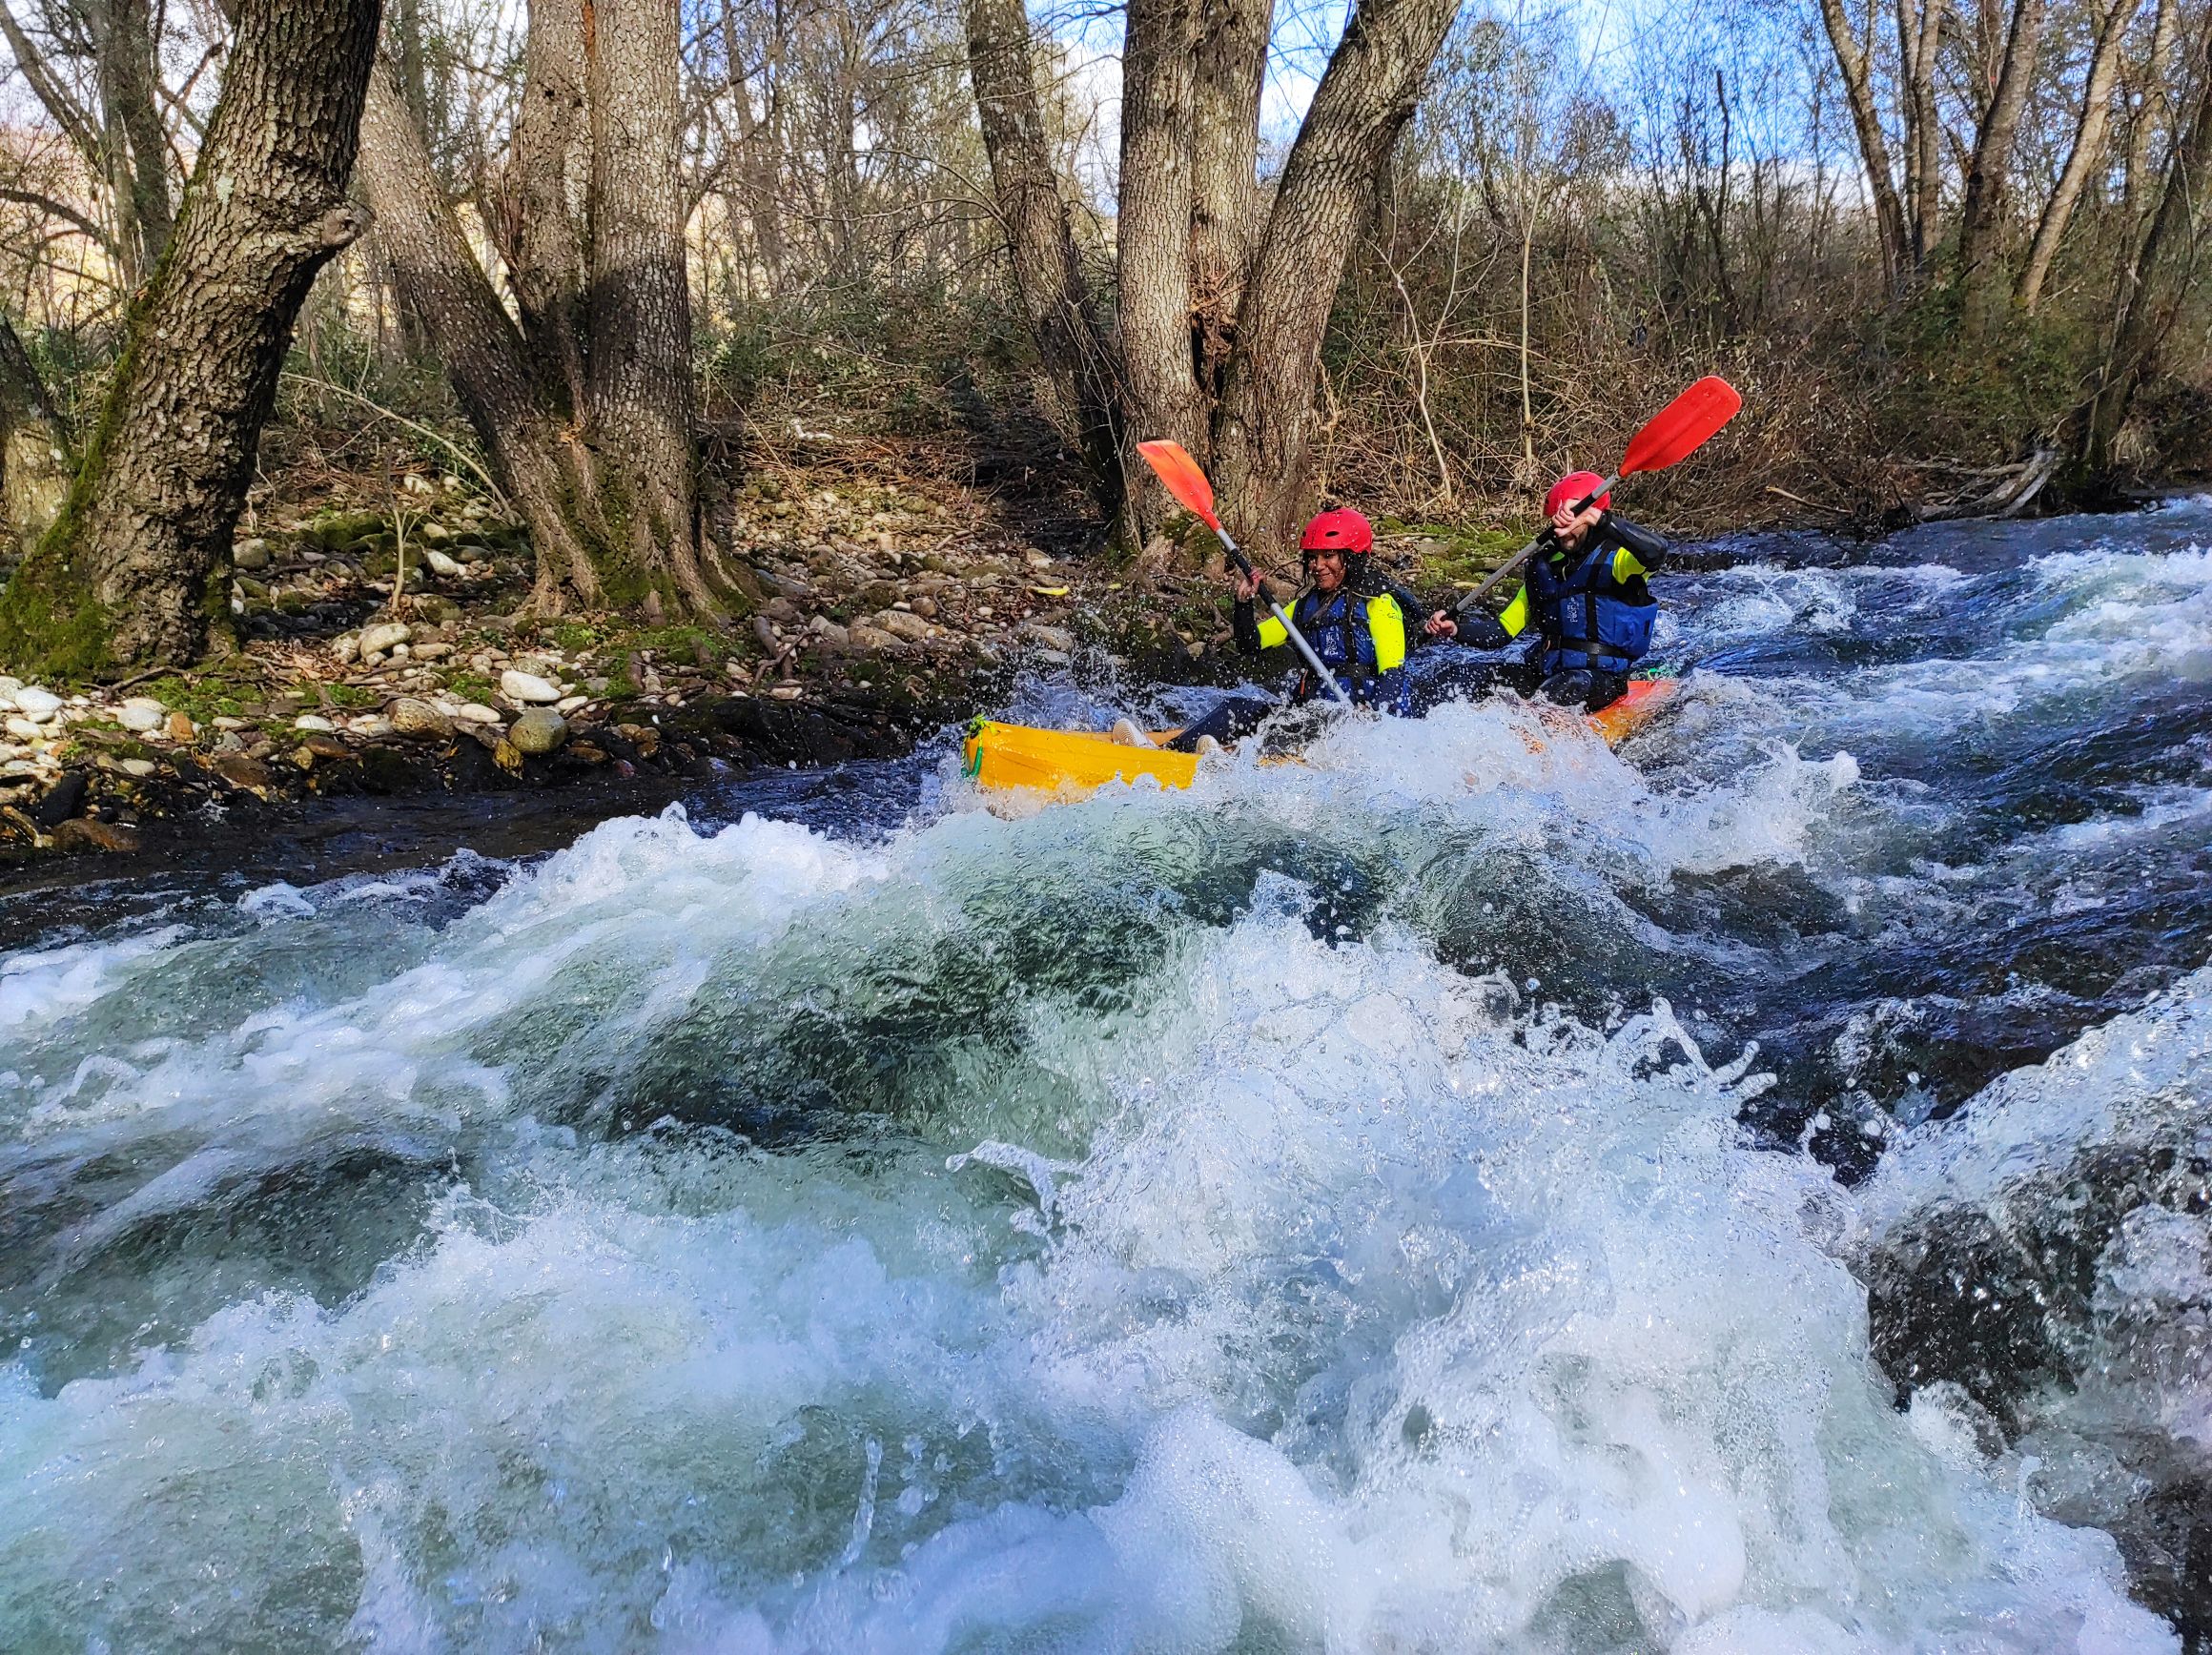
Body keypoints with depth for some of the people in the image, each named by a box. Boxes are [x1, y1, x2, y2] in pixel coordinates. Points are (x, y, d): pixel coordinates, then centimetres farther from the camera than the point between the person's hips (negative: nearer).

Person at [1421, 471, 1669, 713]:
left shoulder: (1617, 559, -2)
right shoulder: (1544, 567, 15)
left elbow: (1656, 549, -28)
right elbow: (1502, 632, 16)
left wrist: (1596, 518, -32)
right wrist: (1456, 628, -2)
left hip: (1601, 678, -6)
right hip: (1545, 671, 6)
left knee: (1569, 686, -41)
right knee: (1455, 682, -12)